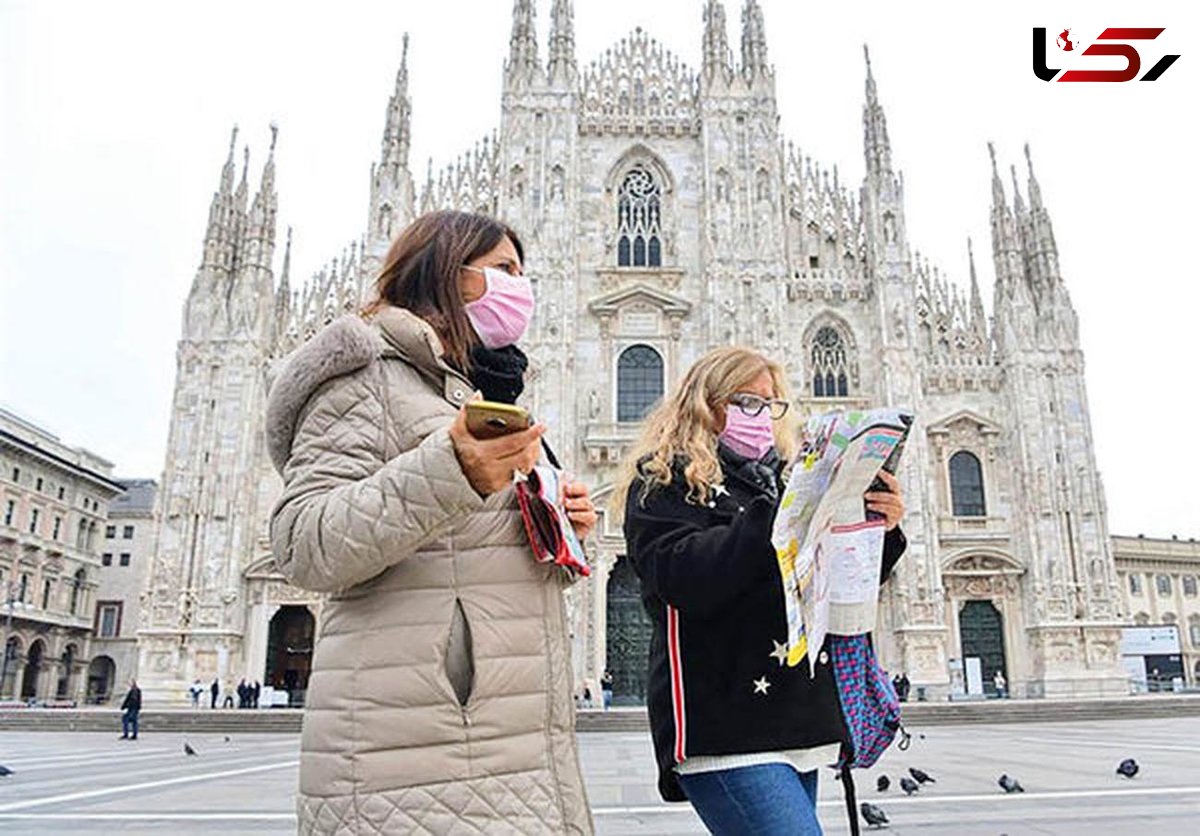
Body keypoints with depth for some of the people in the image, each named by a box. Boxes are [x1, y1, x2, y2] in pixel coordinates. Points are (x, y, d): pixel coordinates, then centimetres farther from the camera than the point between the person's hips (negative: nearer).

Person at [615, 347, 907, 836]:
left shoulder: (778, 477, 21)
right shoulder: (663, 479, 2)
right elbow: (685, 579, -16)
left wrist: (882, 530, 0)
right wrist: (777, 512, -20)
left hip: (799, 719, 7)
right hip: (723, 727, -7)